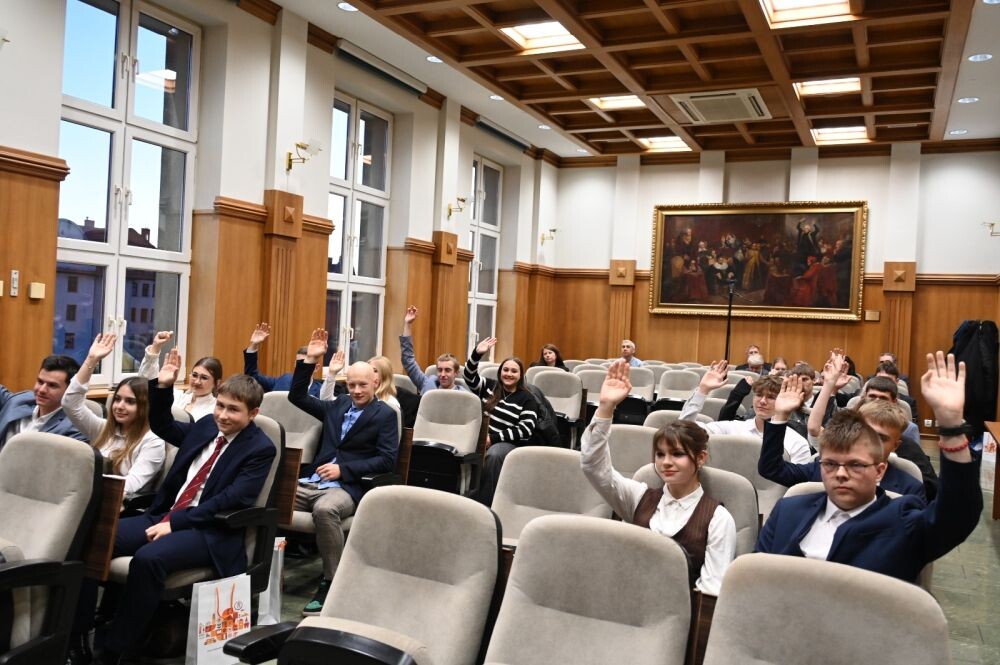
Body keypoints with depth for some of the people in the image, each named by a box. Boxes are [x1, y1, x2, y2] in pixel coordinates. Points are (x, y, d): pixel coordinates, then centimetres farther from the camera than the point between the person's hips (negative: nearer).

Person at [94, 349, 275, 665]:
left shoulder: (260, 448, -8)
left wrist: (175, 522, -18)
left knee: (148, 558, -33)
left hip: (210, 532, -7)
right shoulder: (206, 426, 13)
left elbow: (233, 500, -17)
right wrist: (163, 387, 9)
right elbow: (162, 426, 26)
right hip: (164, 515, 7)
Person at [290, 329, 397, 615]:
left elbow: (387, 460, -6)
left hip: (348, 488, -5)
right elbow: (297, 397, 19)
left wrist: (343, 469, -13)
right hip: (311, 482, 5)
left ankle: (331, 582, -22)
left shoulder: (385, 414, 2)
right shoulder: (337, 405, 19)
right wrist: (310, 360, 8)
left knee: (325, 509, -38)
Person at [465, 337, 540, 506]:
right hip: (483, 438, 3)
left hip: (511, 444, -3)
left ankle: (485, 502, -29)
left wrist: (494, 437, -15)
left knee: (493, 454, -38)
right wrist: (476, 354, -15)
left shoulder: (526, 398, 2)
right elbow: (470, 376, 3)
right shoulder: (489, 387, 13)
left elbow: (526, 430, -8)